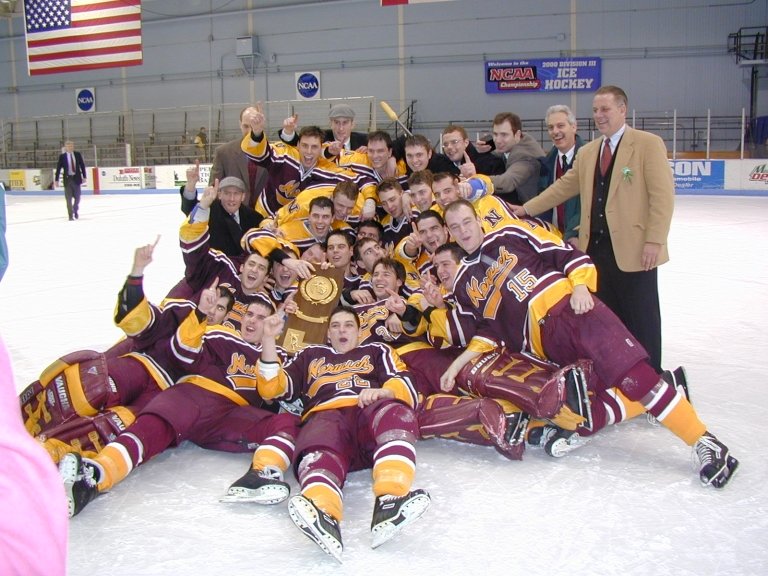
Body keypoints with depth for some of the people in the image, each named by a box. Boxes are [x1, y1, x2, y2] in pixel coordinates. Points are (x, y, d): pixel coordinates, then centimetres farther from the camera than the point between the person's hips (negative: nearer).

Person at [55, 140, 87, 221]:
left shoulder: (78, 154, 3)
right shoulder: (62, 156, -2)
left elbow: (82, 165, 6)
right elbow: (58, 168, -1)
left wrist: (84, 177, 1)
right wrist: (57, 180, -5)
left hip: (76, 178, 2)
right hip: (67, 179, -2)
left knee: (77, 197, 7)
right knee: (69, 199, -2)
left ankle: (76, 211, 31)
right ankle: (71, 215, 6)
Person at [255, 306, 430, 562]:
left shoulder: (377, 351, 33)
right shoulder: (311, 355, 36)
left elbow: (405, 388, 15)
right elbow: (273, 388, 24)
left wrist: (382, 392, -9)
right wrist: (269, 339, 14)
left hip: (371, 412, 0)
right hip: (325, 416, 0)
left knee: (395, 412, -37)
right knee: (319, 452, -38)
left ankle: (389, 503, -59)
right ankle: (323, 518, -70)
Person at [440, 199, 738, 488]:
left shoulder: (511, 236, 10)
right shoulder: (463, 284, 19)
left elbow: (566, 254, 6)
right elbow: (487, 333, 16)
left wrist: (580, 286, -10)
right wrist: (457, 364, 3)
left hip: (570, 308, -4)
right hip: (546, 344, 4)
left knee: (632, 375, -21)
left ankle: (704, 442, -17)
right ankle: (655, 392, 11)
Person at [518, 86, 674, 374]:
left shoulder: (648, 144, -3)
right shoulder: (587, 152, 17)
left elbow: (662, 195, -9)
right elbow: (562, 187, 18)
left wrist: (654, 241, -15)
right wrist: (526, 209, 10)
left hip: (633, 249, -6)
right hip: (596, 247, 6)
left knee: (641, 319, 2)